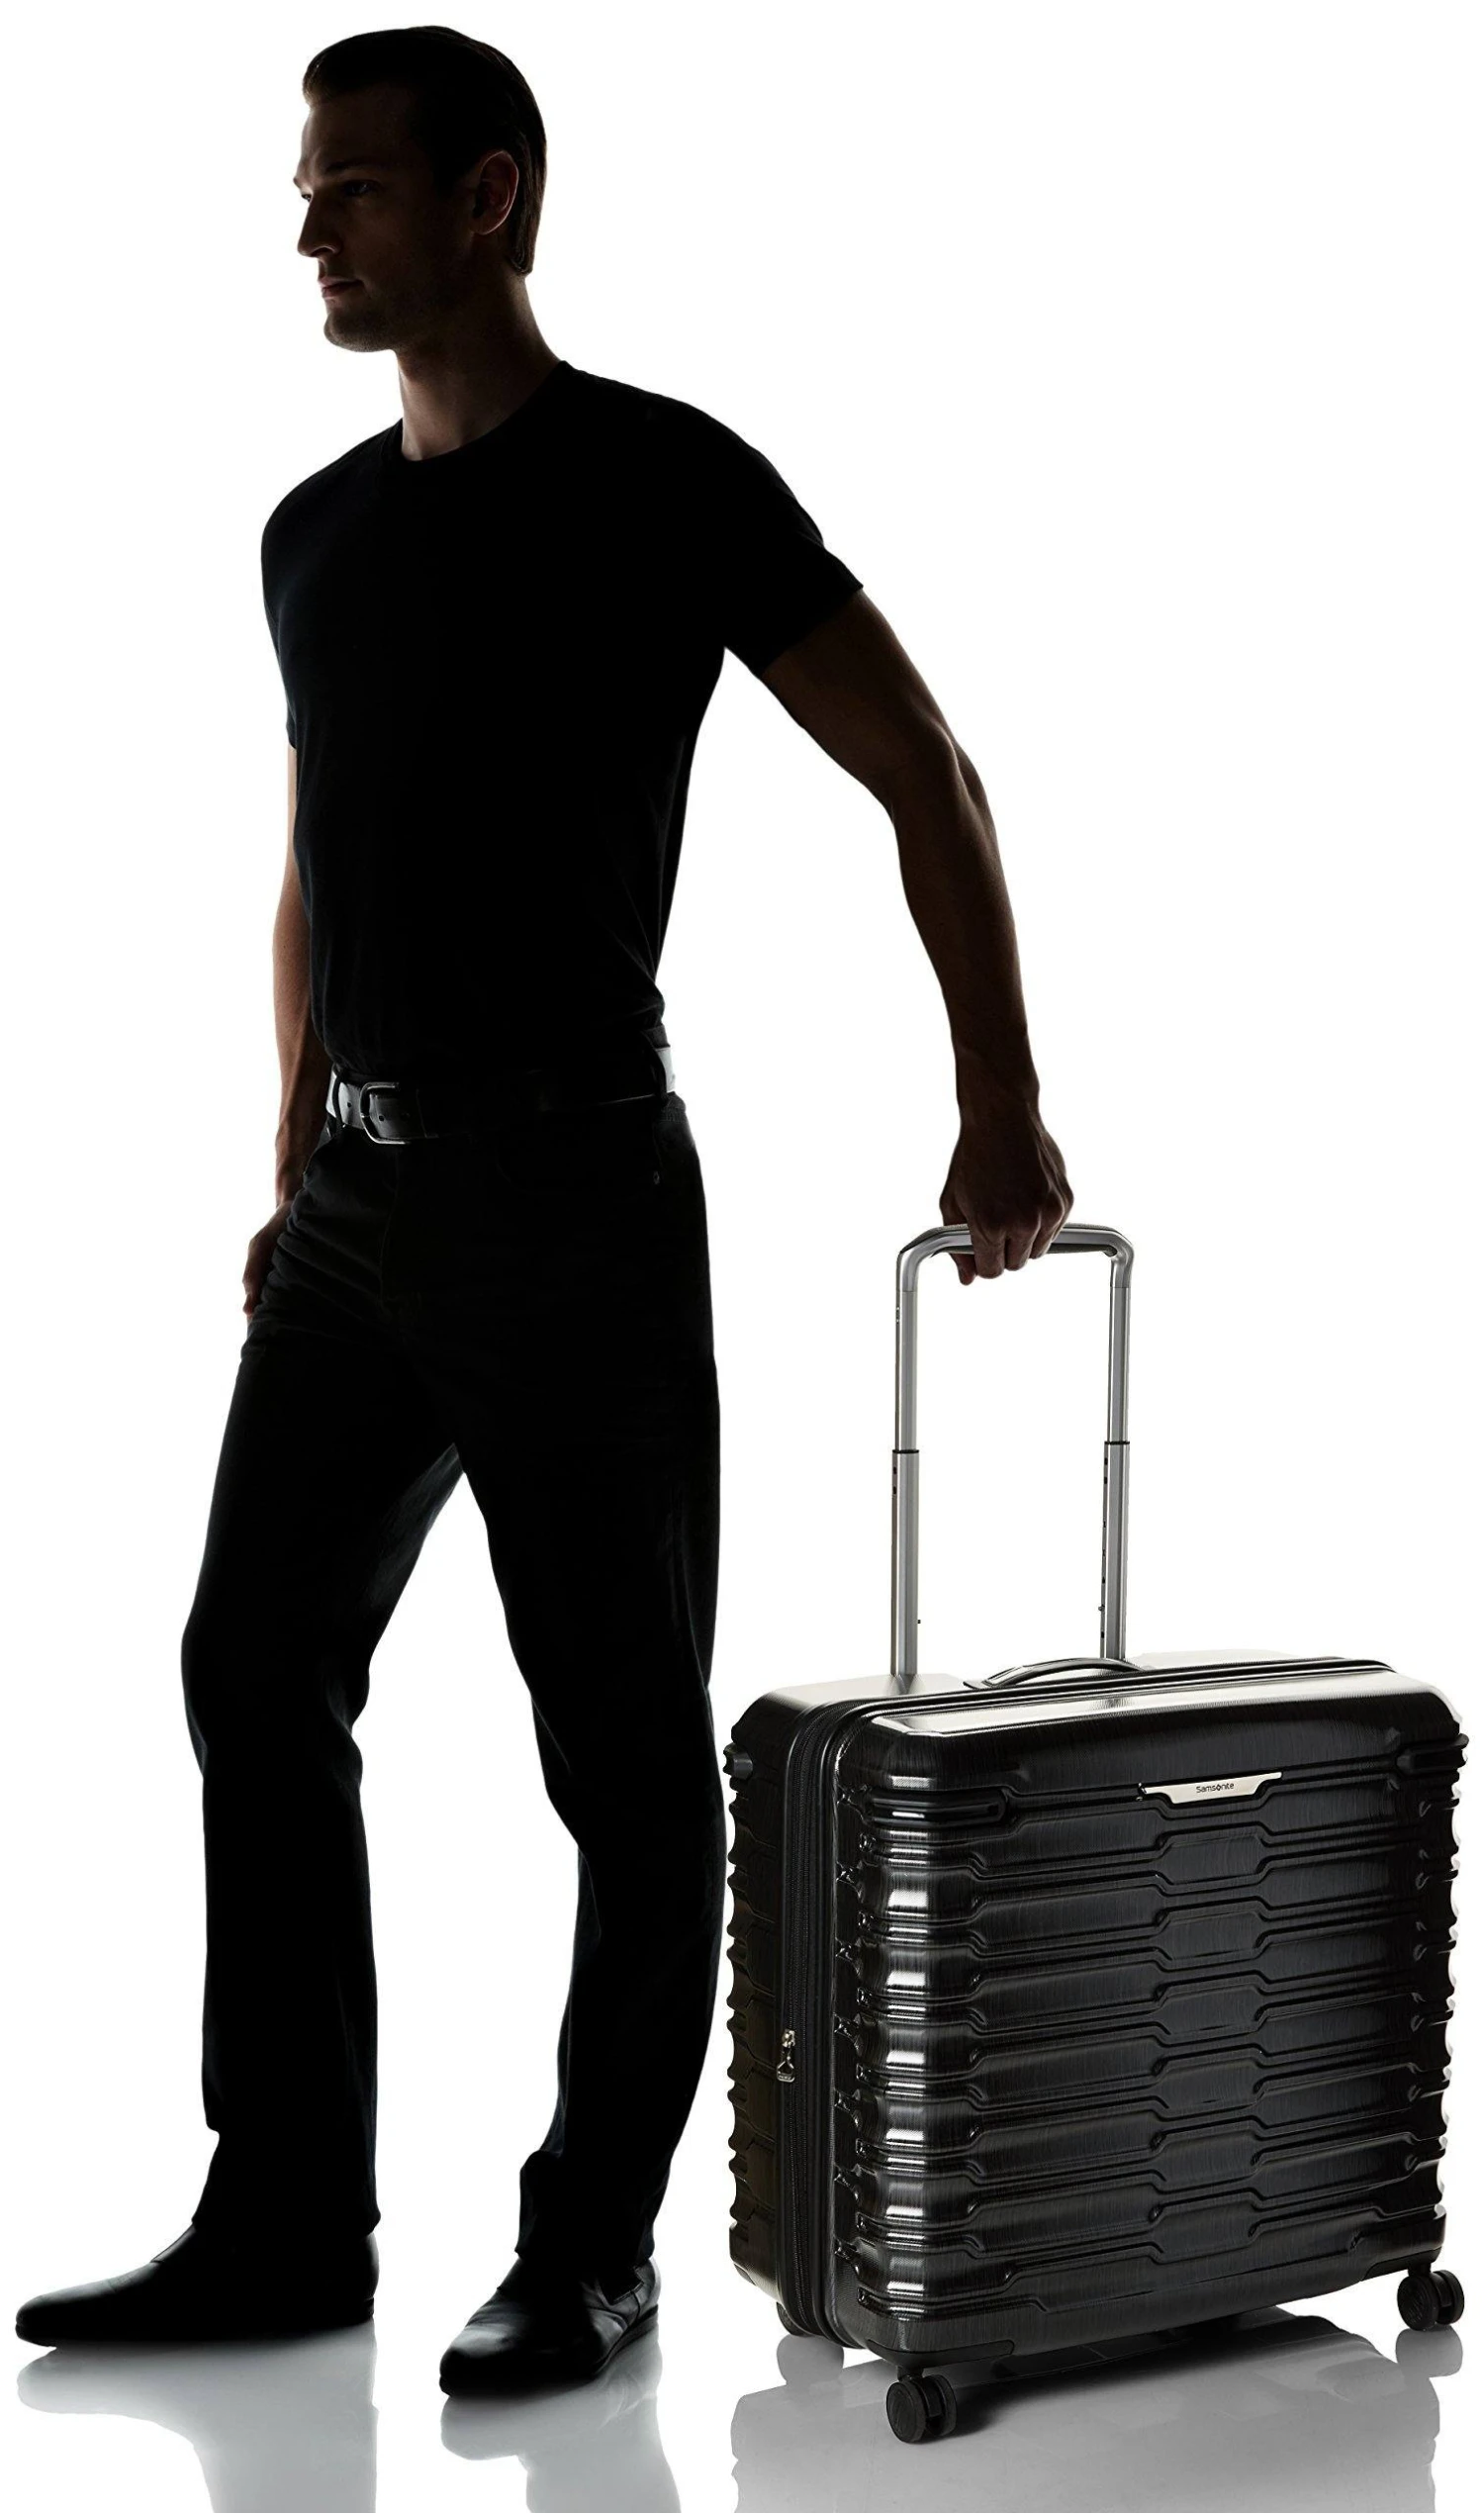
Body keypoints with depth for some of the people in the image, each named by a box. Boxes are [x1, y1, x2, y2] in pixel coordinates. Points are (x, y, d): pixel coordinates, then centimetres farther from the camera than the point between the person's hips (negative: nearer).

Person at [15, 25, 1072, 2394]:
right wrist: (297, 1178, 20)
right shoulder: (318, 532, 14)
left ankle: (592, 2245, 16)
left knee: (626, 1746, 2)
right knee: (260, 1677, 9)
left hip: (571, 1193, -8)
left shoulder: (662, 482, -9)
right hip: (363, 1200, 8)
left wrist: (1004, 1110, -9)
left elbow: (923, 774, -7)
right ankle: (288, 2221, 20)